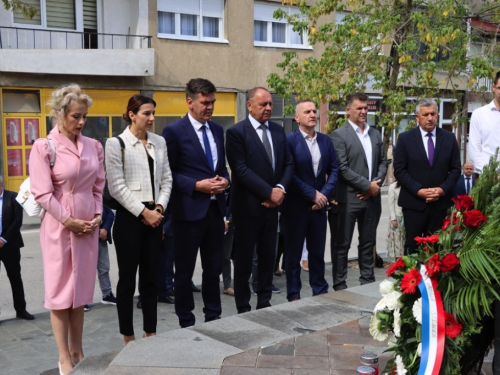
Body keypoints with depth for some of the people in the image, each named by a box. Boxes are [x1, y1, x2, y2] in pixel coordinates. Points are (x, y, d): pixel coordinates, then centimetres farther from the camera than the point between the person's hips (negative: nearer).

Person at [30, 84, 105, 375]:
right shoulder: (44, 147, -9)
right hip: (59, 226, -5)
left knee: (80, 291, 12)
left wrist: (97, 215, -1)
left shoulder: (93, 146, 6)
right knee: (60, 291, 4)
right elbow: (42, 193, -12)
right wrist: (69, 221, -13)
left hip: (89, 226, 5)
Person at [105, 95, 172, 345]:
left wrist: (160, 207, -6)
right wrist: (143, 212, -13)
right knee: (127, 277, 3)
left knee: (150, 277, 11)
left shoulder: (159, 142, 9)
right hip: (129, 217, -5)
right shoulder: (116, 143, -6)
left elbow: (166, 179, 9)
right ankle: (128, 337, 14)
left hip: (154, 216, 5)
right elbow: (116, 186, -11)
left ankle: (150, 332, 22)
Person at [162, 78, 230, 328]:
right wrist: (197, 185, -18)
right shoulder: (174, 131, -8)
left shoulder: (217, 130, 11)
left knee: (213, 269, 15)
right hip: (189, 210, -6)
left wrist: (224, 180, -3)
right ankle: (187, 324, 20)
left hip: (215, 209, 6)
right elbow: (168, 173, -9)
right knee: (184, 272, 7)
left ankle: (214, 318, 29)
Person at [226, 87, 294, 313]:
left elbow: (288, 164, 10)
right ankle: (243, 308, 16)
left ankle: (264, 304, 24)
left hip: (271, 205, 6)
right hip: (247, 206, -6)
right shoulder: (236, 132, -9)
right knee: (244, 260, 5)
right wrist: (269, 192, -17)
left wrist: (280, 189, -8)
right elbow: (241, 170, -16)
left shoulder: (278, 130, 10)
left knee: (268, 258, 12)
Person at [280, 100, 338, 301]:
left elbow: (334, 170, 7)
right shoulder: (289, 140, -9)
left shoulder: (326, 140, 8)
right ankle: (294, 295, 17)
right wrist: (312, 194, -14)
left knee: (317, 252, 13)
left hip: (319, 205, 4)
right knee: (294, 253, 7)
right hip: (295, 206, -4)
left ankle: (321, 292, 24)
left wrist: (324, 194, -7)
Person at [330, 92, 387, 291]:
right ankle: (339, 286, 11)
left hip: (372, 198, 6)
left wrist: (377, 183, -4)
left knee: (368, 243, 14)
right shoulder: (339, 135, -7)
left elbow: (383, 162, 14)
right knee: (342, 244, 2)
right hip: (349, 198, -6)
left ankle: (368, 282, 24)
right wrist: (368, 185, -14)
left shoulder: (375, 134, 13)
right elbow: (342, 169, -15)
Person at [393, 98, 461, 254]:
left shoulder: (449, 138, 6)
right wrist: (418, 190, -14)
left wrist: (443, 189, -9)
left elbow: (455, 169, 7)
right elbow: (399, 170, -4)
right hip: (414, 202, -2)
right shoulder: (405, 138, -1)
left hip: (440, 202, 2)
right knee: (412, 245, 4)